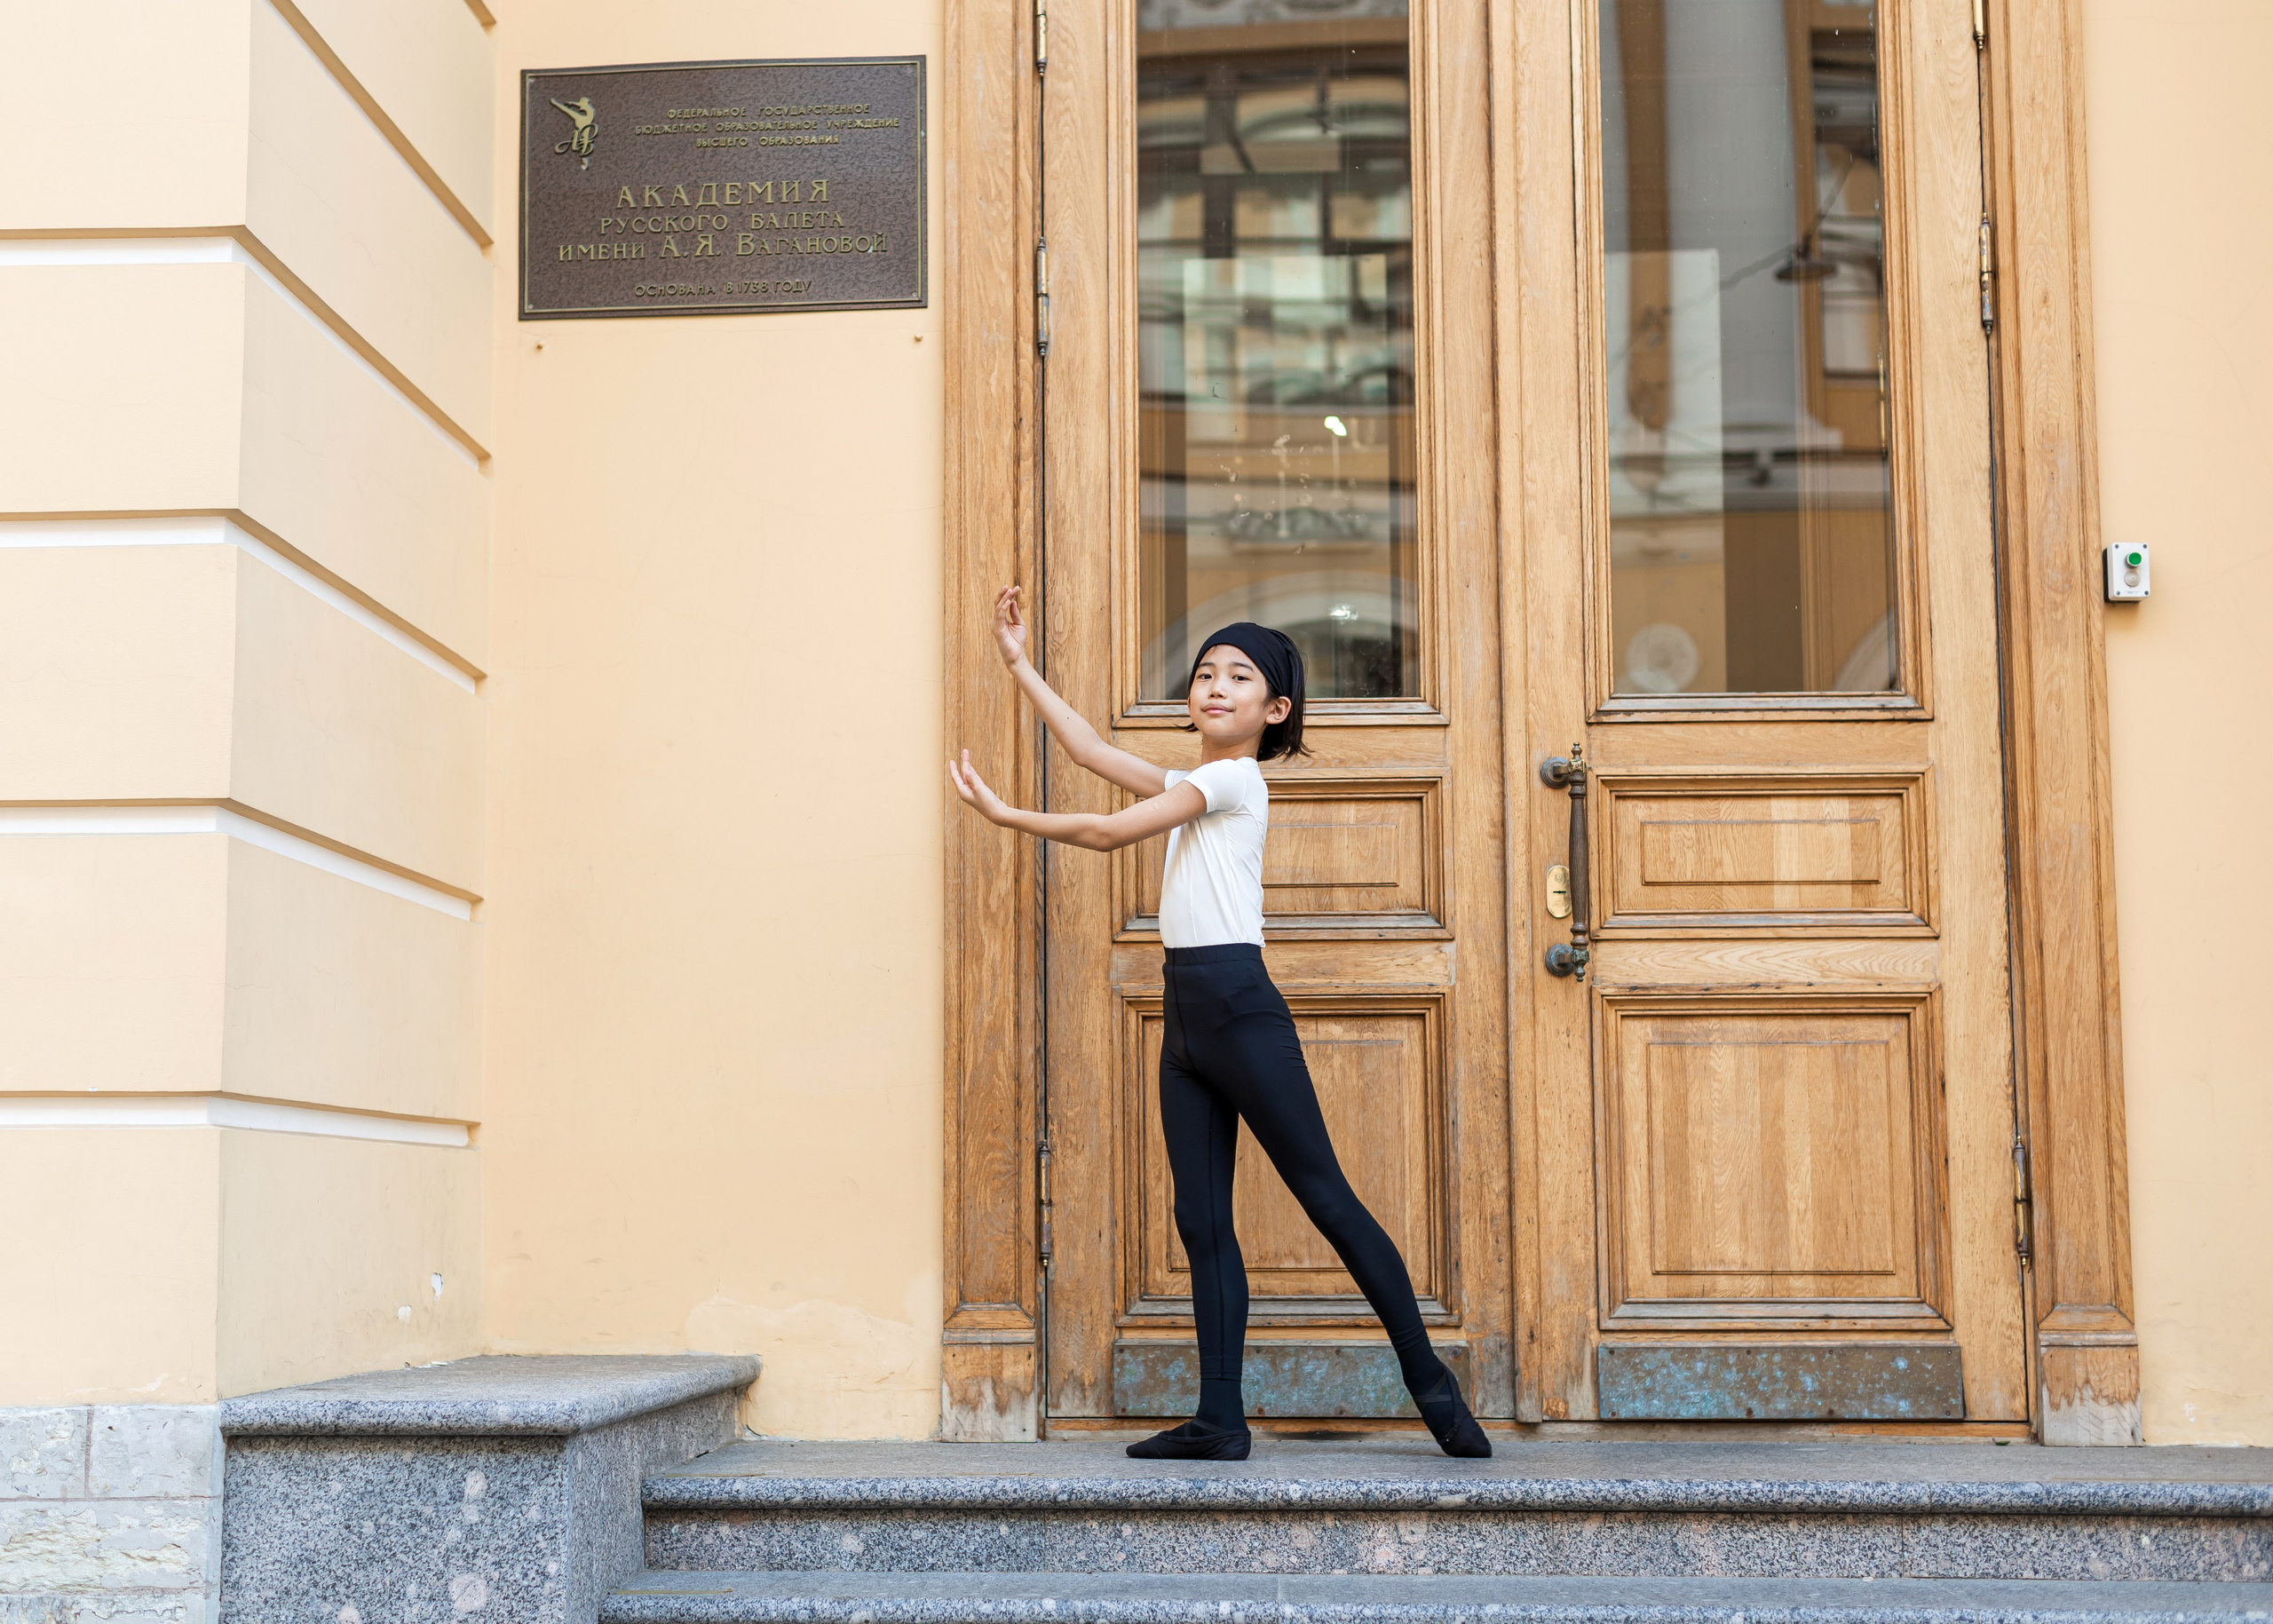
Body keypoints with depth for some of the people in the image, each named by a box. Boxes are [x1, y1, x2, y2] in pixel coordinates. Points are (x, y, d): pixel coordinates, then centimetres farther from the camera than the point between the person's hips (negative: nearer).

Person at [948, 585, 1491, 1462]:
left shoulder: (1236, 776, -5)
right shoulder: (1192, 785, 20)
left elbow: (1109, 831, -10)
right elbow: (1092, 750, 24)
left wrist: (1005, 814, -3)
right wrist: (1019, 664, 25)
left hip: (1239, 1007, -9)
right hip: (1186, 1014, 9)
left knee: (1326, 1196, -6)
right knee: (1201, 1218, 3)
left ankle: (1430, 1381, 0)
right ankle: (1221, 1418, 3)